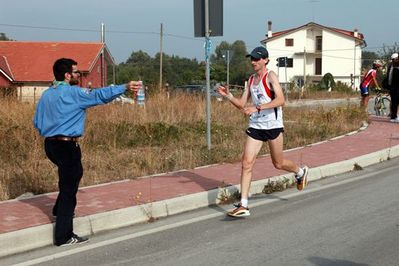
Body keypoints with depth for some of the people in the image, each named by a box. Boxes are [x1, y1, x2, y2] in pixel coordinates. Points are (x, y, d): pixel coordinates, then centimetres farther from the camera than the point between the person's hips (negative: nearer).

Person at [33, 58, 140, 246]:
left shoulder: (46, 94, 9)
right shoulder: (73, 93, -13)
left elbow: (37, 122, 13)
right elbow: (100, 95, -17)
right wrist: (125, 87, -13)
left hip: (50, 144, 9)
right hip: (67, 145, -8)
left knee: (73, 174, 31)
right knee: (69, 188, -2)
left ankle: (60, 210, 40)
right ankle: (64, 236, 1)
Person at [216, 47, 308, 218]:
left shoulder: (270, 76, -8)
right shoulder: (251, 80, 13)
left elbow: (280, 100, -21)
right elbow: (242, 105, 15)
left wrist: (257, 108, -29)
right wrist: (228, 96, -3)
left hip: (273, 126, -5)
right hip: (255, 126, 6)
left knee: (278, 163, 10)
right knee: (246, 163, -6)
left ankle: (300, 172, 43)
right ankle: (243, 206, -6)